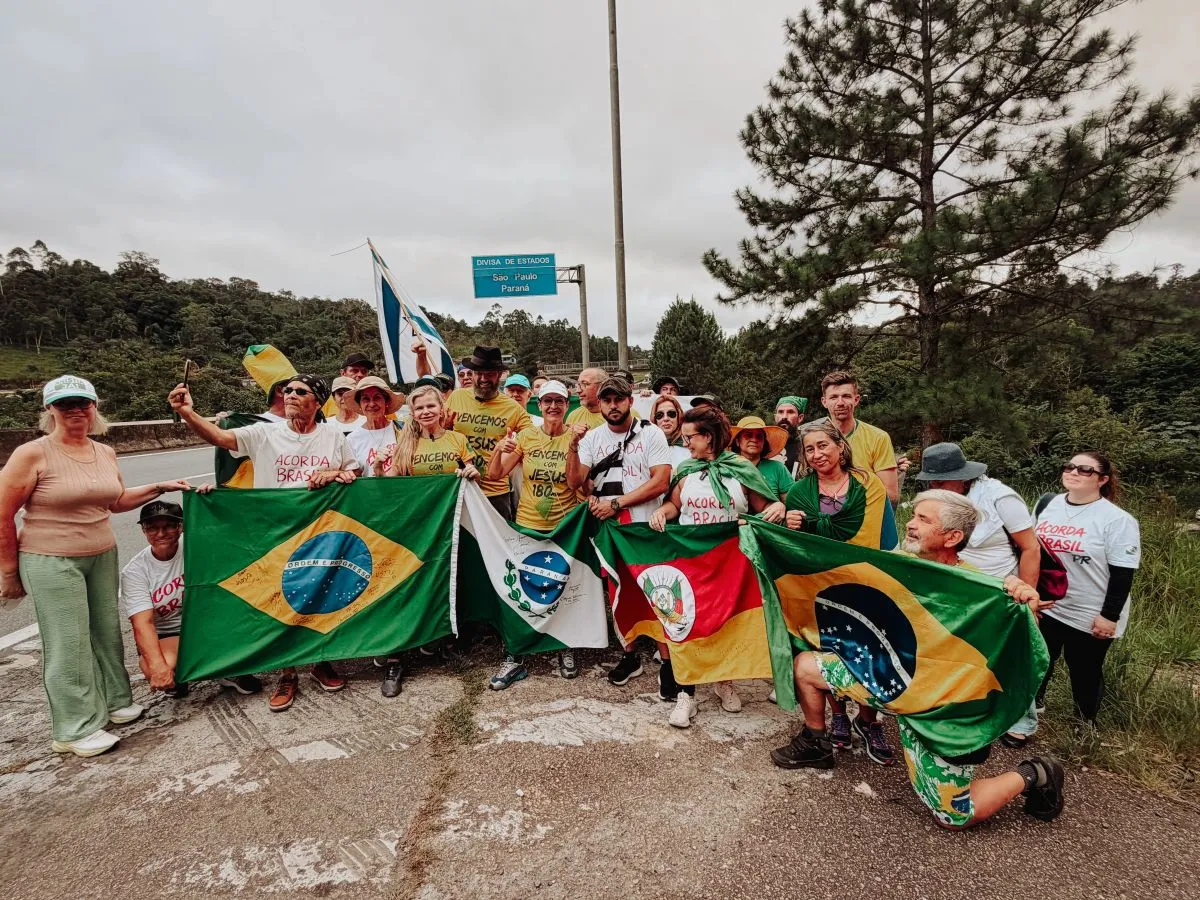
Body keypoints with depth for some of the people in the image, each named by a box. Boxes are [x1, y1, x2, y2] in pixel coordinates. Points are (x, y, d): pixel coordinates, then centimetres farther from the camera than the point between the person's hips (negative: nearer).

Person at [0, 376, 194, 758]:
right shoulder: (32, 454, -14)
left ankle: (112, 700, 32)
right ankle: (76, 729, 13)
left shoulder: (105, 453, 6)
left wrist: (158, 488, 10)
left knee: (106, 630, 14)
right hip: (51, 562, -6)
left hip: (102, 557, 6)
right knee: (69, 643, 0)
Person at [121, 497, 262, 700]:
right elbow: (143, 624, -22)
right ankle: (176, 678, 6)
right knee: (157, 672, -34)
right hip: (165, 635, -1)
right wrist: (158, 666, -35)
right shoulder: (134, 571, -13)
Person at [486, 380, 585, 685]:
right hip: (527, 525, 1)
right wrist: (499, 450, -21)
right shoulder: (526, 436, -1)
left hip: (565, 527, -1)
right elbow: (495, 474, -5)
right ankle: (514, 658, 19)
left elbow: (576, 483, -8)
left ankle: (566, 650, 32)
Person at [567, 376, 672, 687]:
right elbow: (574, 482, -4)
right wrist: (573, 445, -18)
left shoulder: (651, 434, -4)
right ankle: (630, 655, 29)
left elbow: (660, 483, -13)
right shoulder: (592, 438, 5)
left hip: (645, 526, -4)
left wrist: (616, 503, -14)